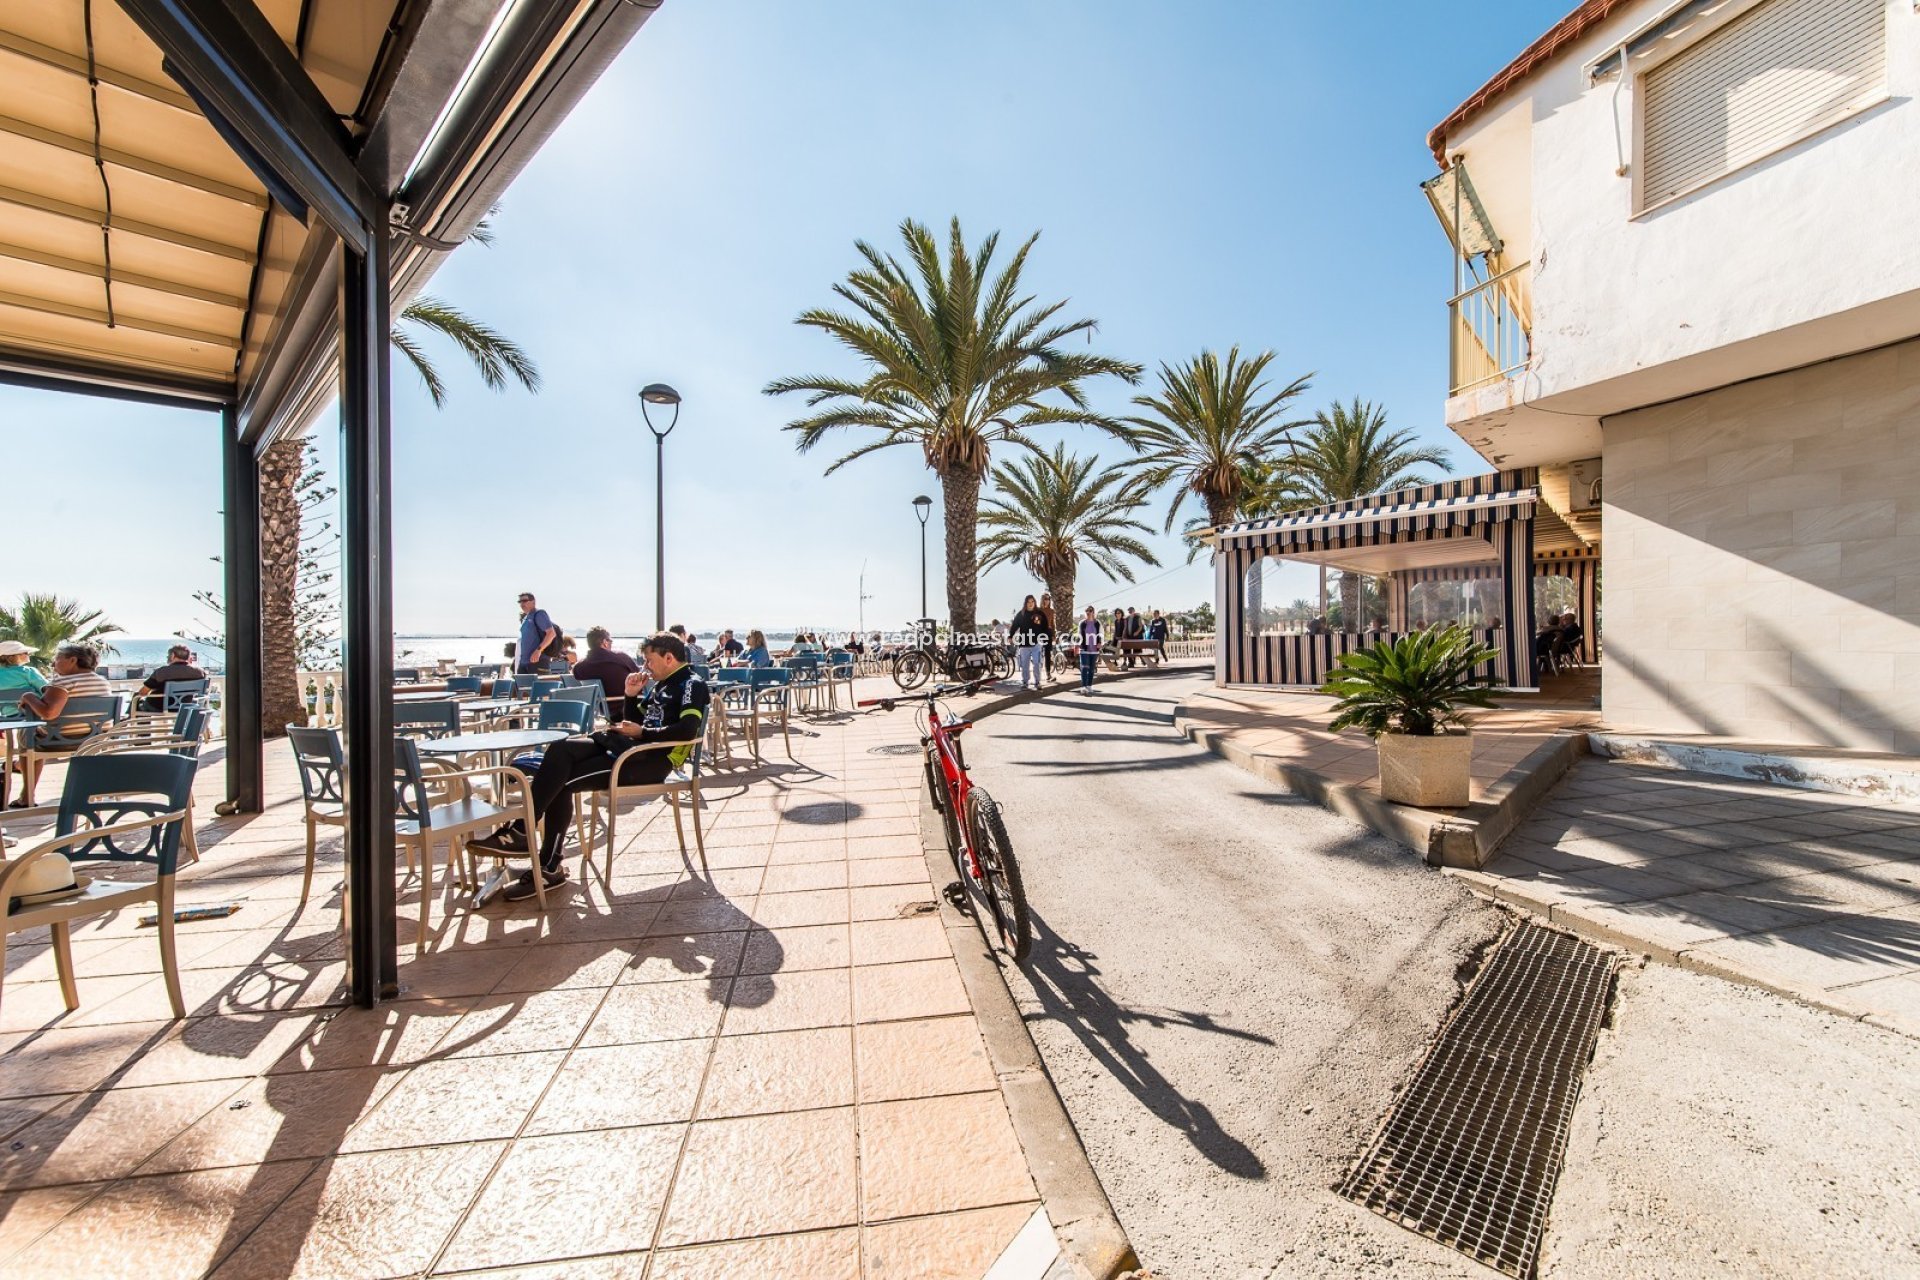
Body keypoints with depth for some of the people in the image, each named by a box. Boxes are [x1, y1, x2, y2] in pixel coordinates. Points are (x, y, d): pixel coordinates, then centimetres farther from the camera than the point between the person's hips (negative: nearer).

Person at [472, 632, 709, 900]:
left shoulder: (692, 685, -7)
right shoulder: (660, 684, 22)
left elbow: (688, 730, -23)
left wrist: (642, 732, -15)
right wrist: (631, 696, 7)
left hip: (654, 758, -9)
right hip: (627, 746, 9)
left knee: (563, 782, -16)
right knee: (561, 749, -10)